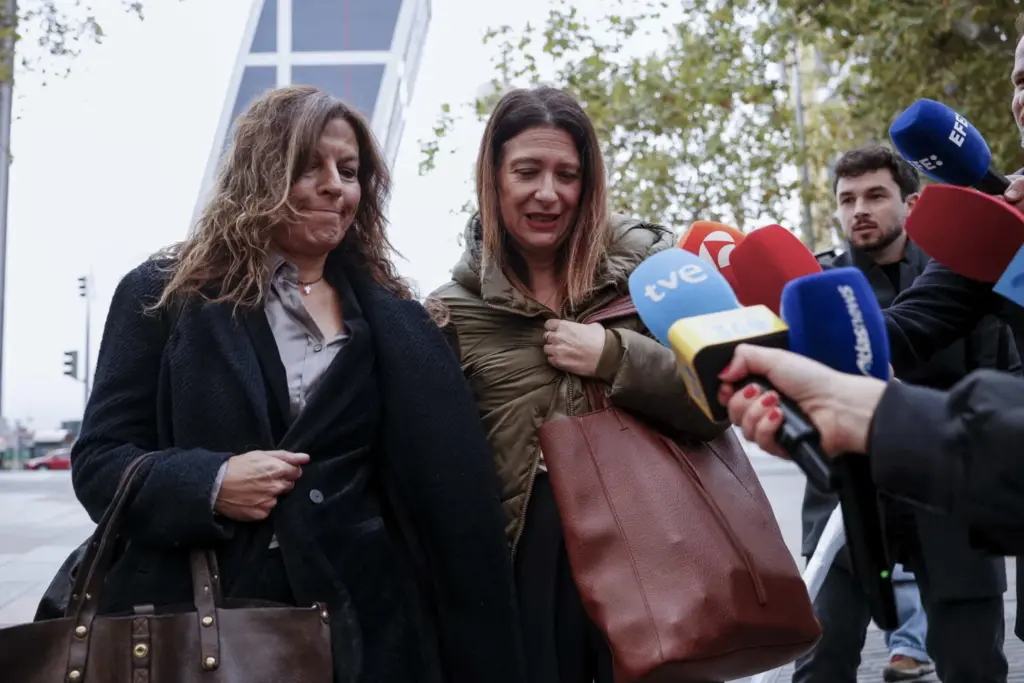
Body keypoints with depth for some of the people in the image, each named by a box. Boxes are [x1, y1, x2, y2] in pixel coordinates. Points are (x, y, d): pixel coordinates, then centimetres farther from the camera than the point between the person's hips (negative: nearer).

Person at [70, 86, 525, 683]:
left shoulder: (393, 322, 9)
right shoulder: (166, 296, 2)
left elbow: (440, 489, 8)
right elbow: (99, 459, 0)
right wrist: (209, 484, -18)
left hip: (362, 620, 2)